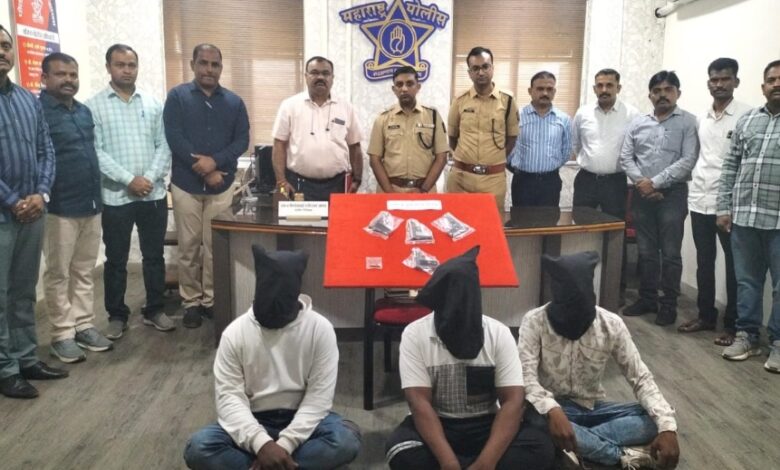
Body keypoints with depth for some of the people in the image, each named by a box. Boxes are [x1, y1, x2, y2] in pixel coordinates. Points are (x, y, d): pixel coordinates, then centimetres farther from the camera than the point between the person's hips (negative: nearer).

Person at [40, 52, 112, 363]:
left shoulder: (84, 111, 13)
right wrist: (44, 196, -16)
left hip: (91, 204, 7)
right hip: (60, 208, -7)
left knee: (84, 271, 14)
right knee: (59, 274, 4)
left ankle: (84, 326, 23)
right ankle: (62, 335, 13)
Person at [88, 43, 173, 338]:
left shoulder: (153, 104, 7)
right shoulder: (94, 105, -2)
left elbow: (164, 145, 3)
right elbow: (95, 152, -9)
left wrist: (150, 178, -11)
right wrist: (129, 180, -16)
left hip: (154, 194, 3)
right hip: (116, 196, -2)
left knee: (154, 255, 11)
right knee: (116, 260, 8)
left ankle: (154, 310, 24)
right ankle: (117, 315, 21)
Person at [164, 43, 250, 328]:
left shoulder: (234, 102, 7)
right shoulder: (177, 96, 1)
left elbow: (242, 140, 2)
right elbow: (174, 138, -8)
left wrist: (215, 161, -15)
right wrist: (204, 170, -13)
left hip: (222, 186, 1)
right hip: (186, 185, -1)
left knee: (216, 247, 5)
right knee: (188, 247, 5)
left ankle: (212, 299, 16)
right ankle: (191, 302, 15)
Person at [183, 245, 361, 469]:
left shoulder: (320, 328, -12)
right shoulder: (235, 333, -9)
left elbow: (319, 396, -13)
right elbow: (229, 397, -14)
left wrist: (285, 444, -23)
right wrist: (261, 442, -28)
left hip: (302, 420, 0)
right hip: (254, 421, 1)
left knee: (346, 441, -31)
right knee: (198, 448, -26)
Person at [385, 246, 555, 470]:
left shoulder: (499, 333, -7)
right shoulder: (414, 334, -10)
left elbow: (513, 400, -14)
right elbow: (419, 402, -17)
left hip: (486, 425, 1)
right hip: (437, 426, -1)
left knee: (539, 447, -27)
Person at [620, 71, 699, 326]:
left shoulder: (688, 122, -2)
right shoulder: (637, 123, 9)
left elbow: (688, 160, -11)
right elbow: (626, 158, 6)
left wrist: (655, 183, -14)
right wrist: (641, 183, -9)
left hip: (673, 194, -3)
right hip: (642, 195, 4)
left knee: (670, 253, 1)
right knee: (646, 252, 11)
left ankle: (669, 304, 13)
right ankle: (647, 299, 23)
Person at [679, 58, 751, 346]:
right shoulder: (700, 118, 12)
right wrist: (693, 183, 8)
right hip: (699, 199, 6)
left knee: (734, 265, 4)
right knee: (704, 262, 13)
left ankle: (732, 324, 14)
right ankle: (706, 315, 25)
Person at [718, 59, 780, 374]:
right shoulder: (746, 122, 11)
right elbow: (730, 167, 11)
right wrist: (724, 208, 5)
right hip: (744, 217, 3)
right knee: (747, 281, 11)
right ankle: (747, 335, 22)